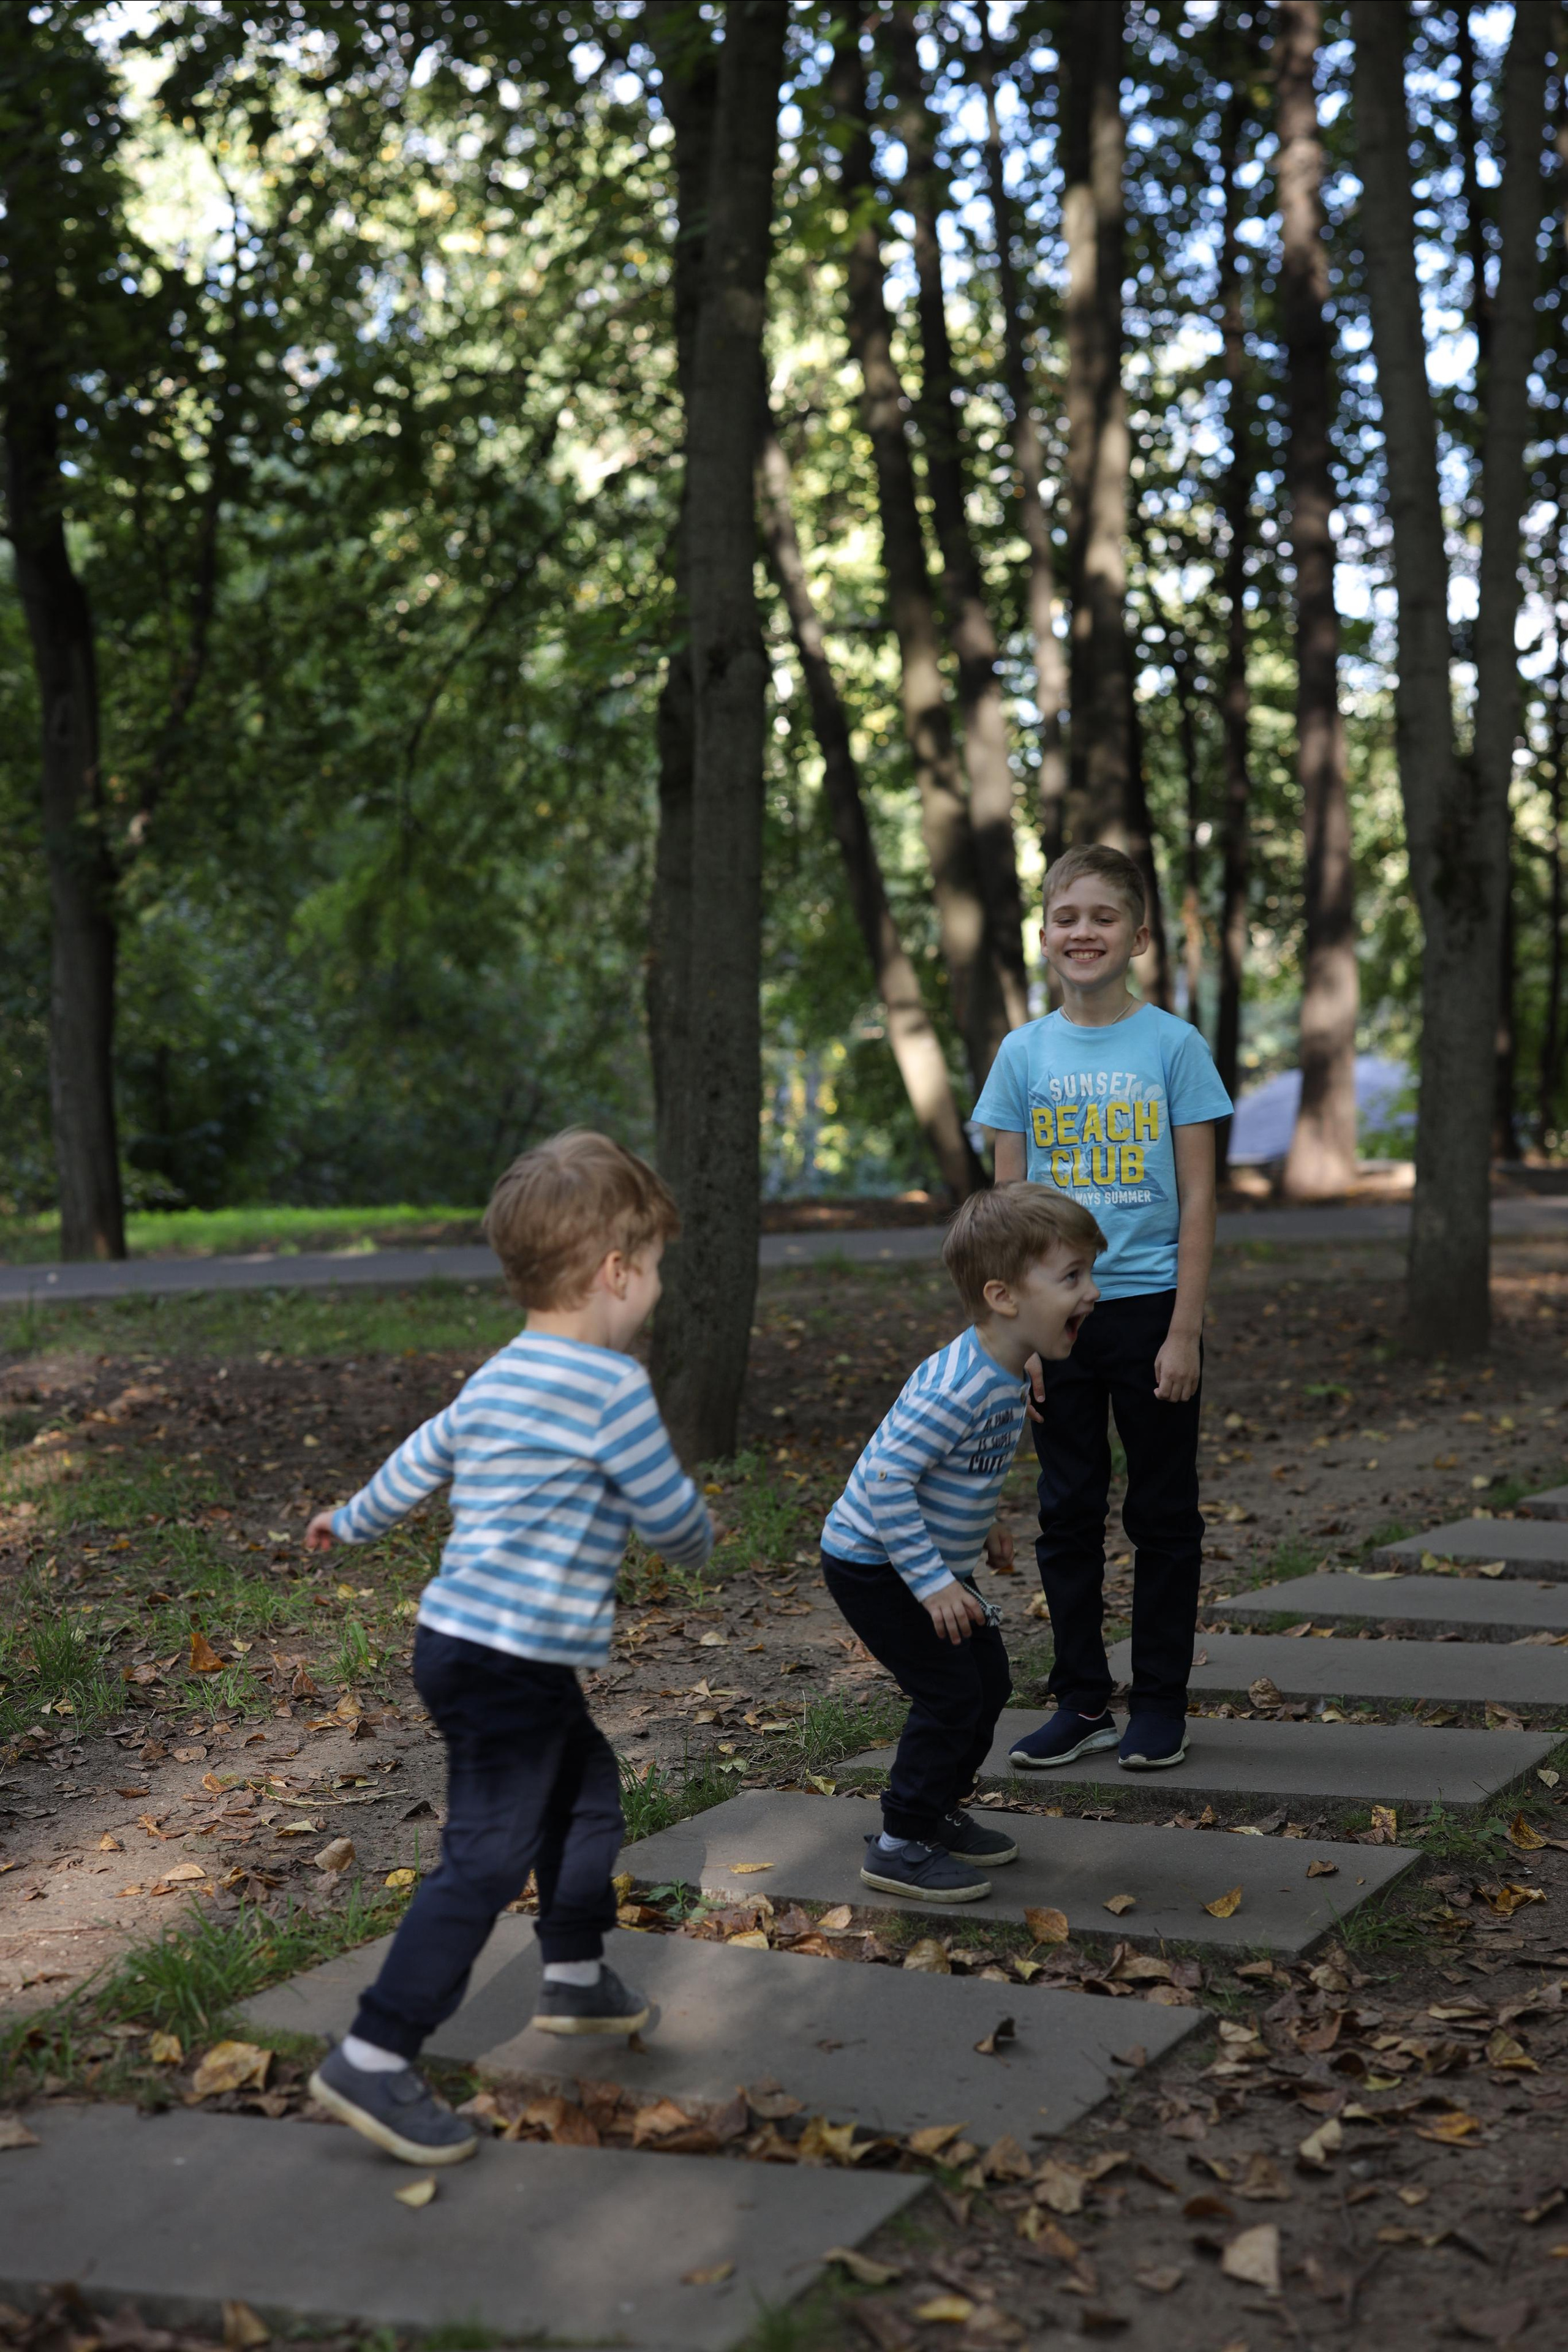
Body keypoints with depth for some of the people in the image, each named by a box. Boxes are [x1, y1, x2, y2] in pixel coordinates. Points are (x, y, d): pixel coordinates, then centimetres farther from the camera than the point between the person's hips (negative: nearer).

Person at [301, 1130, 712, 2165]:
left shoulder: (497, 1380, 13)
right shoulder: (612, 1387, -15)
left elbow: (421, 1458, 28)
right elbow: (669, 1516, -8)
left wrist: (353, 1520, 47)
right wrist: (704, 1541, 16)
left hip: (463, 1642, 10)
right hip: (510, 1661, -10)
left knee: (587, 1787, 26)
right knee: (486, 1861, -9)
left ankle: (577, 1975, 41)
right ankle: (374, 2059, -8)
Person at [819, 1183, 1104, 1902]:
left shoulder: (1004, 1374, 1)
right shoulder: (957, 1389, -31)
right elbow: (886, 1480, -32)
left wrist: (980, 1530, 16)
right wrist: (934, 1584, -29)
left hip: (933, 1559, 10)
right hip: (873, 1566, -10)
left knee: (988, 1682, 14)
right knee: (950, 1695, -9)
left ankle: (938, 1811, 31)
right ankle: (900, 1846, 4)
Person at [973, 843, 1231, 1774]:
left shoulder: (1174, 1045, -4)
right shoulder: (1025, 1053, 3)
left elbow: (1198, 1198, -4)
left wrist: (1185, 1331, -9)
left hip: (1150, 1306, -2)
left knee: (1163, 1513, 6)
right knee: (1069, 1511, 9)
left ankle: (1161, 1704, 17)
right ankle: (1083, 1702, 19)